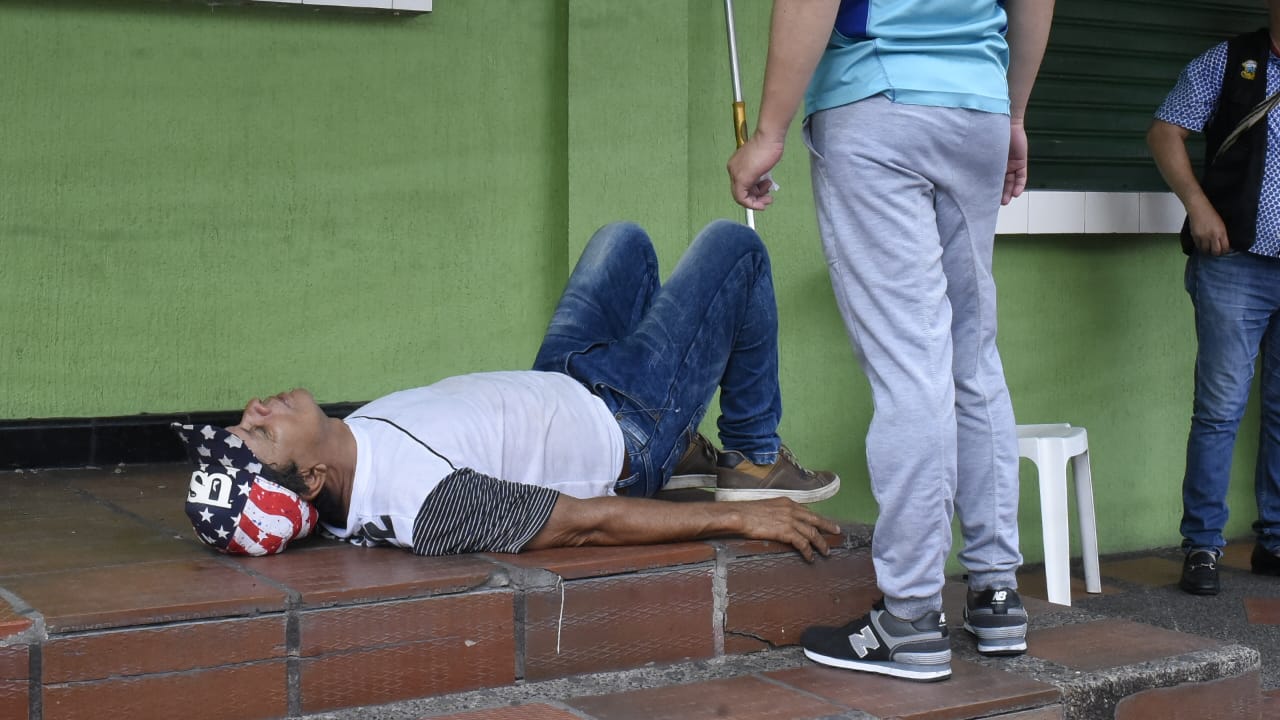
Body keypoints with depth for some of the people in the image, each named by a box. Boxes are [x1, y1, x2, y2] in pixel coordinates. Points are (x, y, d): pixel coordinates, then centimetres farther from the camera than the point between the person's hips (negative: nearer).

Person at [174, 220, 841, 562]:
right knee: (734, 245, 2)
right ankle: (754, 461, 19)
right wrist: (742, 519, -27)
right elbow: (591, 522, -35)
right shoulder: (423, 503, -43)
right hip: (628, 432, -7)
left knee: (623, 239, 26)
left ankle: (682, 446, 35)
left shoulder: (351, 442, -18)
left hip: (553, 386, 8)